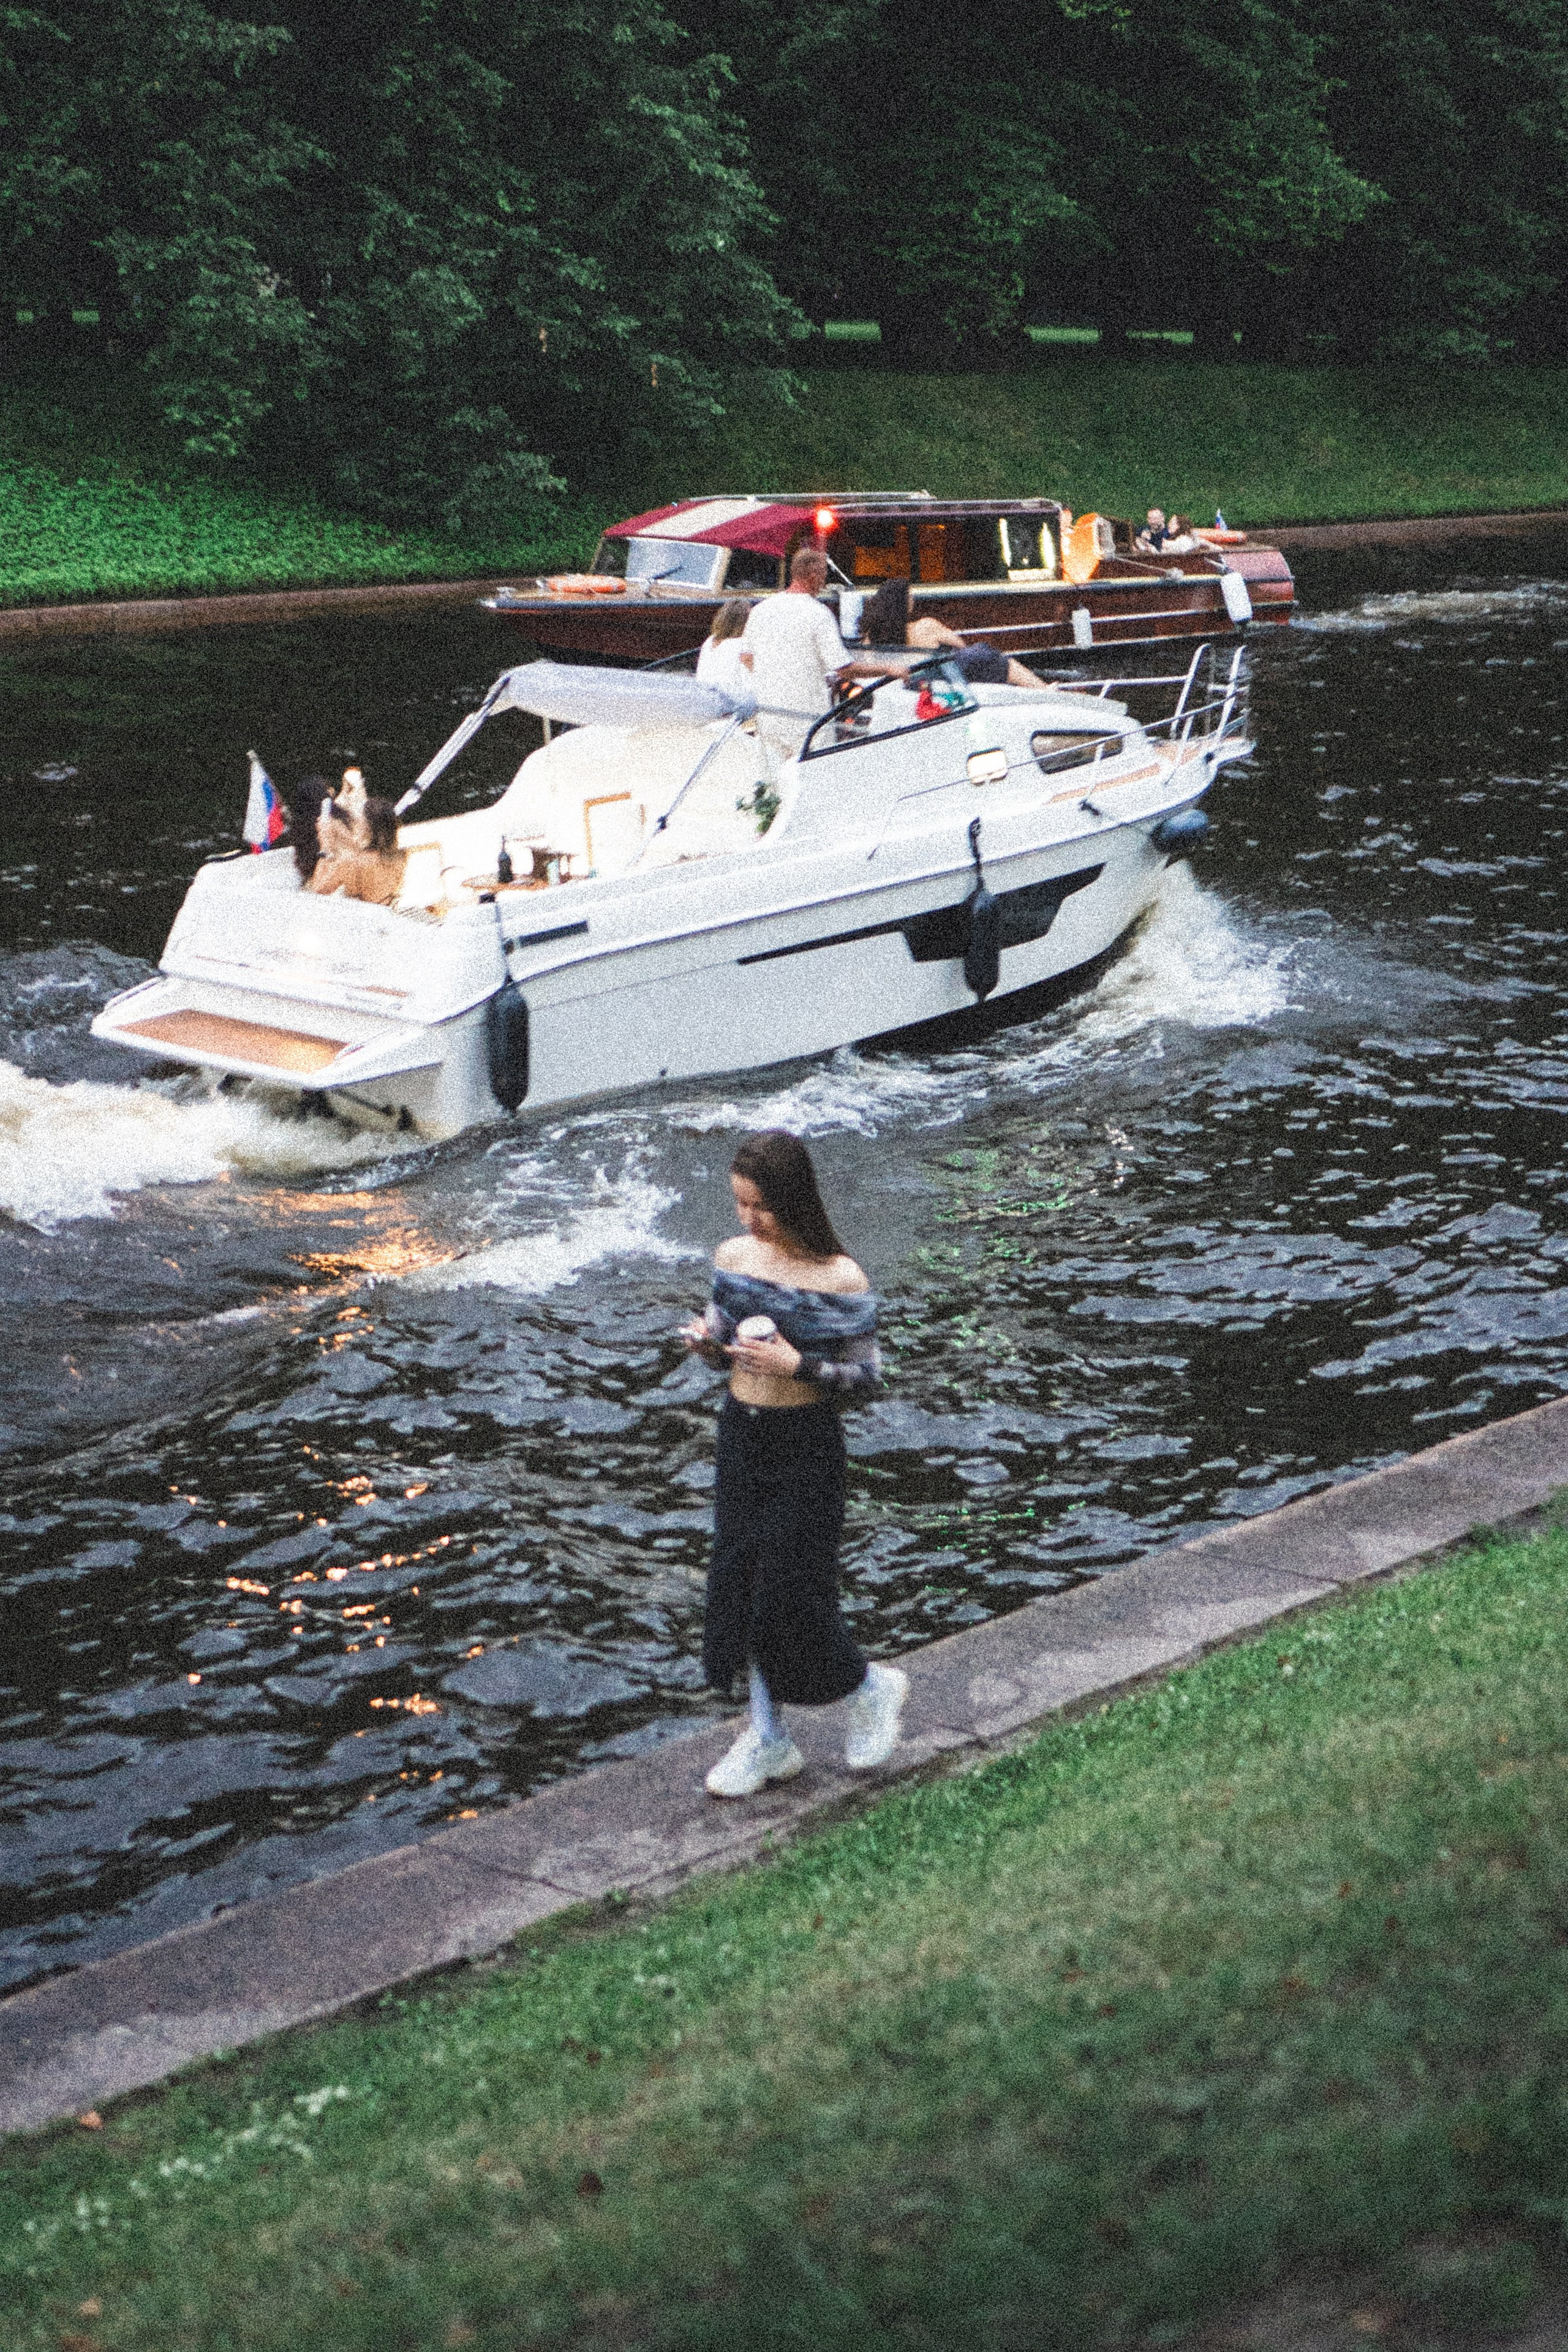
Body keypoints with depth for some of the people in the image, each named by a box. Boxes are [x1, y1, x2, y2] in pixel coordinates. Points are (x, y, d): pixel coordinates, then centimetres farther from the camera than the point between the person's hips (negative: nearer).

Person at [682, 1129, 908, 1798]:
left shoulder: (841, 1282, -17)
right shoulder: (733, 1257, -1)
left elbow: (868, 1378, -11)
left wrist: (797, 1365, -25)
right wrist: (706, 1342, -11)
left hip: (805, 1447, -6)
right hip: (740, 1435, 6)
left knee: (788, 1593, -3)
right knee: (741, 1584, 9)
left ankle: (872, 1690, 26)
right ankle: (767, 1739, 23)